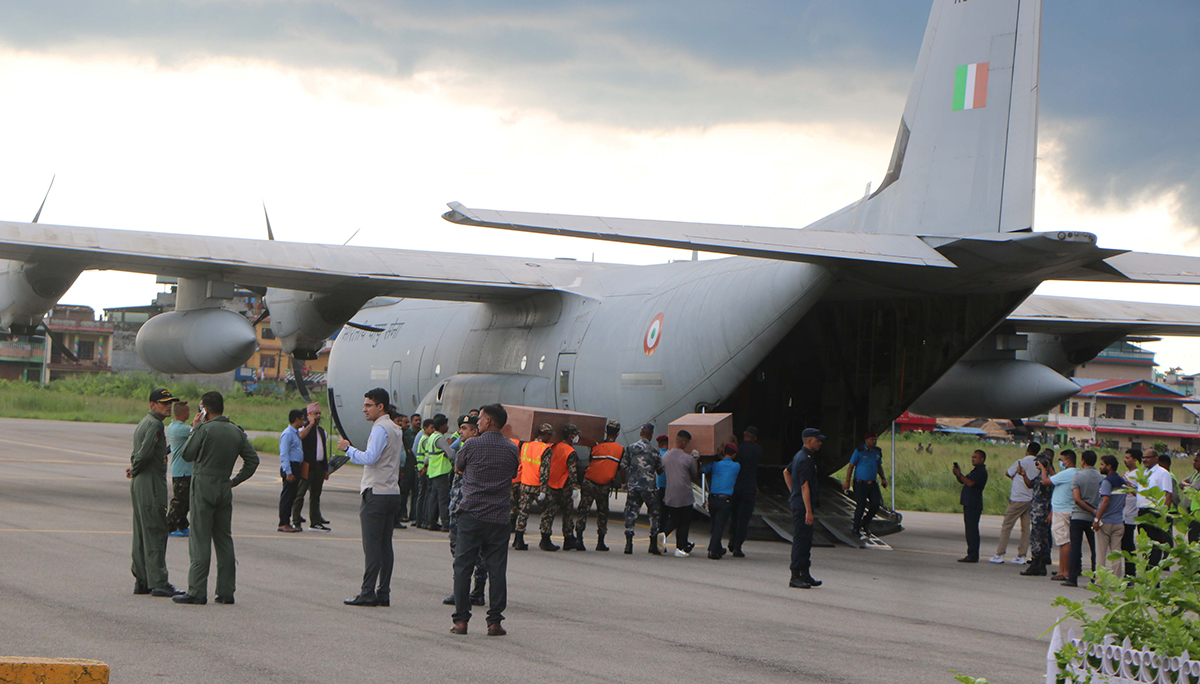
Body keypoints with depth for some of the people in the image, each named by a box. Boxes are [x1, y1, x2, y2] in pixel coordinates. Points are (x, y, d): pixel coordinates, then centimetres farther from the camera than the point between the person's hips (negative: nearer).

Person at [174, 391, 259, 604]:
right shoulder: (237, 432, 8)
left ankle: (197, 592, -6)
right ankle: (226, 591, 9)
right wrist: (235, 480, 12)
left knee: (200, 541, -4)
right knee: (224, 541, 9)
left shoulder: (205, 429, -11)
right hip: (224, 490, 6)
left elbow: (187, 455, -2)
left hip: (203, 488, -6)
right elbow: (252, 459, 9)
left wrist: (194, 429, 7)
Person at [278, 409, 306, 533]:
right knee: (287, 496, -7)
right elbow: (284, 454, -16)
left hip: (296, 466, 10)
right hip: (290, 466, -10)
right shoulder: (287, 434, -12)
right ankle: (283, 524, -4)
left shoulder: (296, 433, 18)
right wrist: (288, 472, -20)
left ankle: (287, 522, 15)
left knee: (292, 496, 11)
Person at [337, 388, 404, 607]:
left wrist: (348, 448, -10)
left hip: (376, 494, -9)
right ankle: (383, 593, 7)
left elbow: (370, 458, -22)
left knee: (371, 545, -9)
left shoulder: (380, 429, -13)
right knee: (385, 545, 8)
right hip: (392, 493, 9)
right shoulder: (396, 429, 17)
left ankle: (368, 593, -10)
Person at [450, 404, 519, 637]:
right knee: (497, 569, 4)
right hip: (499, 516, 2)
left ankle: (461, 619, 3)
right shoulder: (512, 449, 3)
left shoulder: (472, 445, -3)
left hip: (471, 513, -2)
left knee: (463, 566, 5)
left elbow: (458, 467, 14)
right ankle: (495, 621, 1)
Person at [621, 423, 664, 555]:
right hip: (649, 487, -2)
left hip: (633, 486, 2)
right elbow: (660, 470, 3)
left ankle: (628, 544, -8)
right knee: (654, 515, 10)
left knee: (631, 514, 4)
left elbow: (623, 467, 4)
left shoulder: (630, 448, 2)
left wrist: (626, 481, 18)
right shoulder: (654, 450, -3)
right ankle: (654, 544, 8)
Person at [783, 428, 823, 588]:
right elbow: (805, 487, -22)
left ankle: (805, 574, 18)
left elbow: (786, 472, 31)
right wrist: (809, 511, -23)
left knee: (806, 541, 13)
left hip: (797, 503, 11)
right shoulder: (806, 460, -17)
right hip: (803, 505, -11)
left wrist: (793, 492, 27)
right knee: (801, 541, -8)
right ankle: (795, 577, -6)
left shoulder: (800, 456, 15)